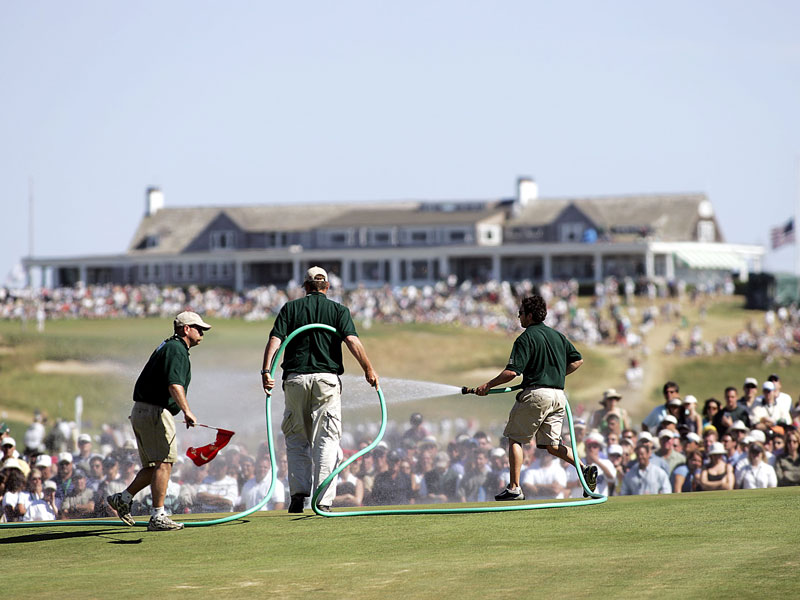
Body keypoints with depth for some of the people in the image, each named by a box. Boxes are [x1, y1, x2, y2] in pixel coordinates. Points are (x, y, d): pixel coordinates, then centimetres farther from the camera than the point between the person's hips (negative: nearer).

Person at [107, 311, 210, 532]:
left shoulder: (167, 347, 21)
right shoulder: (176, 350, -12)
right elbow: (174, 384, -25)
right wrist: (187, 411, -33)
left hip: (140, 412, 10)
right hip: (155, 412, -10)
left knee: (154, 465, 14)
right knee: (164, 463, -10)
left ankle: (123, 498, 15)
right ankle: (157, 517, -13)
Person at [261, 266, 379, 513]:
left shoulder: (290, 308, 9)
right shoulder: (338, 310, 7)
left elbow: (275, 340, -4)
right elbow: (352, 340, -9)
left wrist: (266, 371, -13)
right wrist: (369, 370, -9)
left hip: (295, 379, 1)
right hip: (327, 380, -1)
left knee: (296, 438, 14)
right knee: (326, 439, 1)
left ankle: (298, 492, 3)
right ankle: (324, 500, -8)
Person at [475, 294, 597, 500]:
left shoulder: (526, 338, -7)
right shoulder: (558, 336, 15)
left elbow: (512, 372, -15)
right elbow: (577, 360, 19)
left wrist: (488, 385, -4)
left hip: (536, 393, -7)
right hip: (558, 395, 7)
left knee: (515, 438, 4)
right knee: (550, 444, 11)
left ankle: (514, 488, -2)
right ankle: (585, 469, -10)